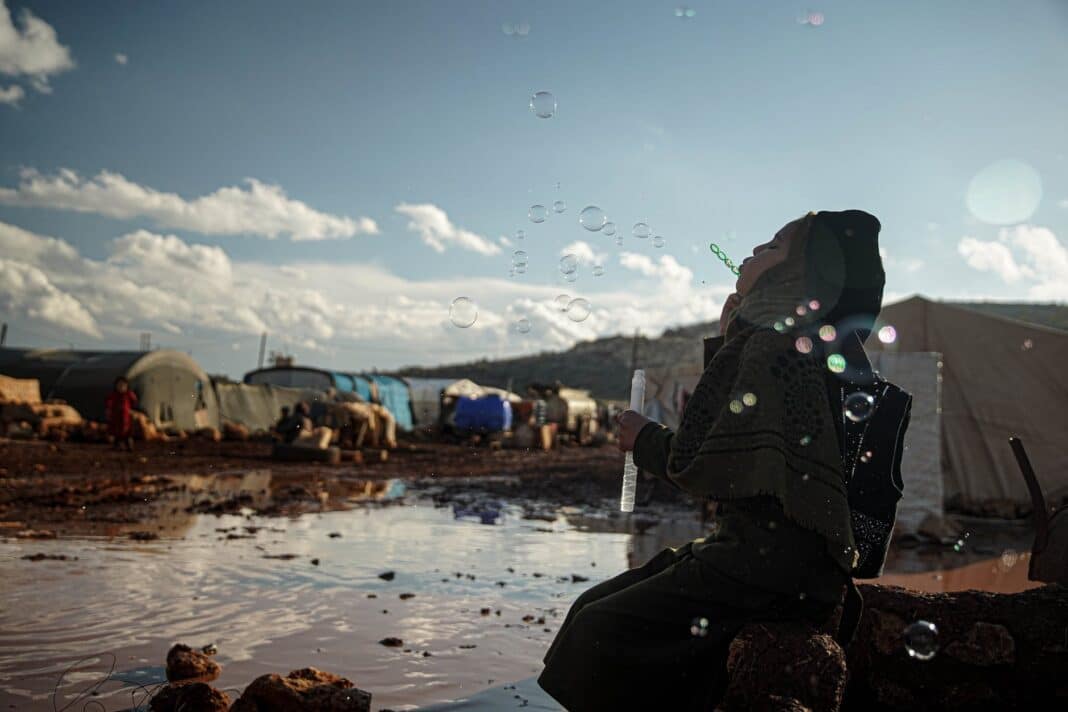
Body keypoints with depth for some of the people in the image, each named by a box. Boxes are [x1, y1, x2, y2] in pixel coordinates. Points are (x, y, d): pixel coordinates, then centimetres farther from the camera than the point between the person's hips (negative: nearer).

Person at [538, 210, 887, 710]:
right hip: (756, 544, 10)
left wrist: (644, 439, -1)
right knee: (594, 607, 6)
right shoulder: (761, 341, 16)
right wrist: (731, 341, 23)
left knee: (602, 629, -17)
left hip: (779, 561, -10)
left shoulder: (774, 345, -14)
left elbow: (713, 469, -20)